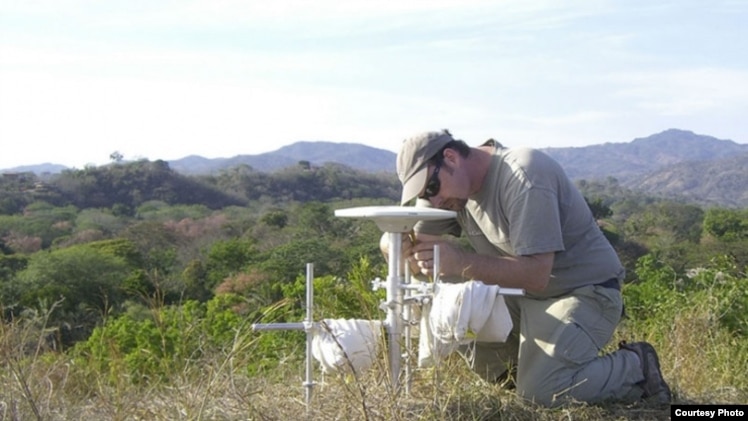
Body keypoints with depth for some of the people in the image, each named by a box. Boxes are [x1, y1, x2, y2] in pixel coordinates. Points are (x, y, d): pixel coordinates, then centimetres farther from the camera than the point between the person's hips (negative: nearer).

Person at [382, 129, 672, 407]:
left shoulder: (523, 175, -25)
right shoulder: (455, 183, -1)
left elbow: (536, 275, -30)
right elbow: (392, 240, -3)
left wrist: (461, 262, -35)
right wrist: (398, 245, -27)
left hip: (585, 289, -8)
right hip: (522, 293, 8)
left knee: (540, 391, -22)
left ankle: (635, 367, 0)